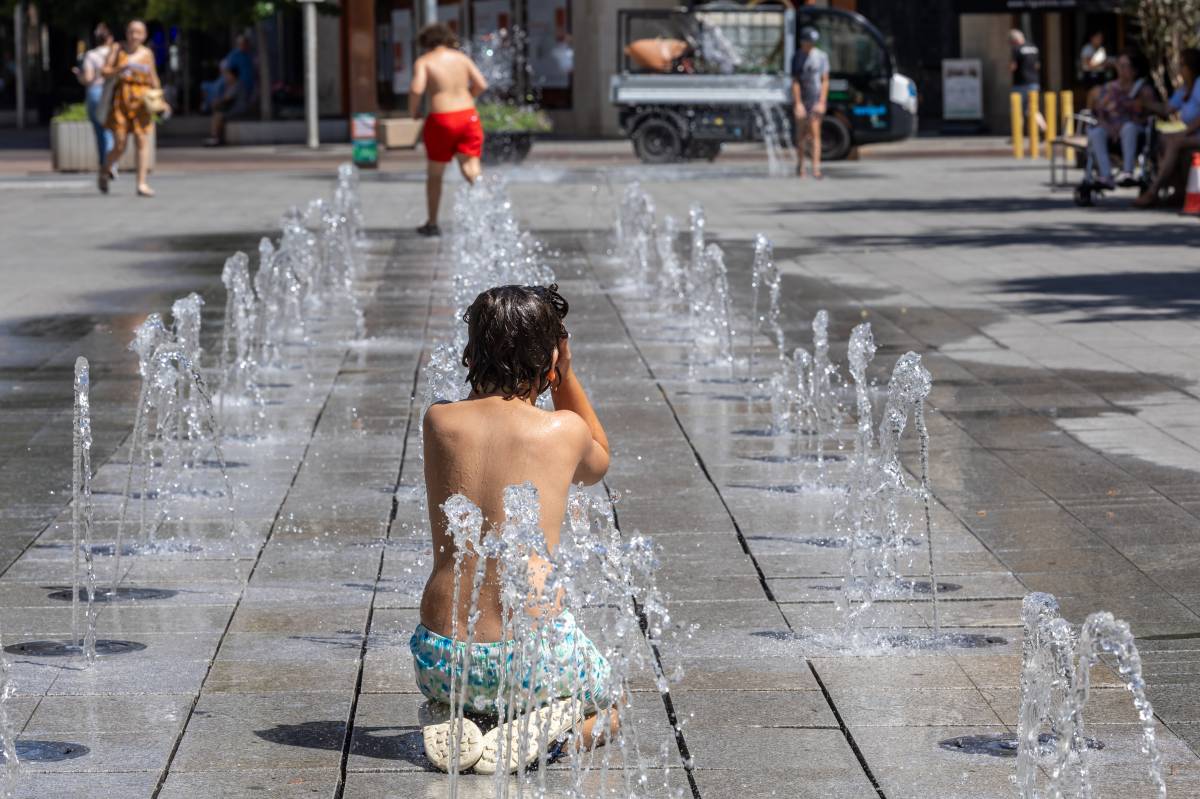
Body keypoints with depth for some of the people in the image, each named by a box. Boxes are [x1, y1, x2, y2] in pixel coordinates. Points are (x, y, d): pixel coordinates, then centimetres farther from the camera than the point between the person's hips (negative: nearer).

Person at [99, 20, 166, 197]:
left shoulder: (147, 53, 10)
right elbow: (105, 71, 0)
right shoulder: (118, 50, 5)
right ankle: (105, 170, 26)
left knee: (142, 141, -7)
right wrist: (121, 69, -17)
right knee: (120, 145, -4)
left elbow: (154, 78, 16)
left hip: (141, 100, 2)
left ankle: (142, 184, -5)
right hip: (121, 98, -2)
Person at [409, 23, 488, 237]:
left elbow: (416, 89, -17)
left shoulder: (424, 61, -2)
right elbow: (481, 85, 6)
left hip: (441, 119, -2)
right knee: (471, 167, -3)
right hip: (468, 115, 2)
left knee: (434, 175, 13)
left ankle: (432, 223, 21)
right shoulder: (461, 57, 10)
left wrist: (413, 111, 0)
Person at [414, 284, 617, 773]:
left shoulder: (437, 422, 0)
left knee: (447, 693, 40)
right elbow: (596, 465, 22)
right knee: (605, 711, 31)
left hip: (442, 657, 3)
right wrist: (565, 373, 18)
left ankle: (453, 724, 5)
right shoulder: (565, 430, -5)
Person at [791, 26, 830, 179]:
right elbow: (795, 82, -3)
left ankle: (816, 168, -16)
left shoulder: (821, 56, 0)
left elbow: (825, 81, -1)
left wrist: (822, 102, -9)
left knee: (815, 133, -10)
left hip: (816, 99, -1)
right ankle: (800, 165, 22)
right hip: (801, 99, 1)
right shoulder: (797, 57, 2)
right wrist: (798, 103, -12)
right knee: (801, 134, 8)